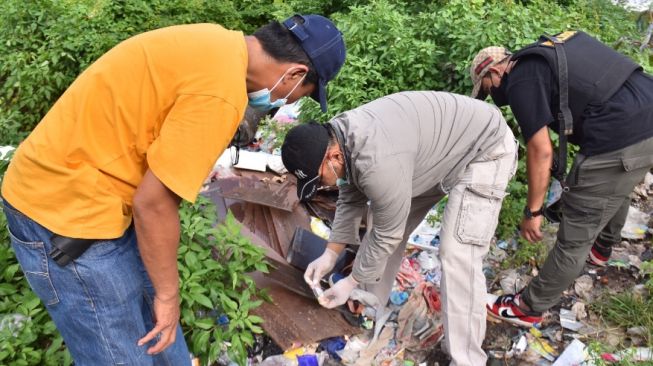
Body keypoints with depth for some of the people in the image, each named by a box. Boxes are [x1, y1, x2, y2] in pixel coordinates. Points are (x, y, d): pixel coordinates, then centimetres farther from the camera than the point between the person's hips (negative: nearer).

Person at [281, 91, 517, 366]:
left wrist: (351, 282, -11)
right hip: (437, 149, 9)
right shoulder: (337, 138, -10)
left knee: (457, 253, -18)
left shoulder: (377, 163, -38)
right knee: (386, 222, 9)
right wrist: (330, 255, 0)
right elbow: (350, 200, 4)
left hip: (485, 149, -9)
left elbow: (387, 236, -25)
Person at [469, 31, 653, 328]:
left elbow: (541, 150, -12)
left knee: (575, 235, 2)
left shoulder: (520, 82, -6)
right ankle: (600, 249, 62)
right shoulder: (548, 51, 20)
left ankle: (528, 309, 17)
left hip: (620, 140, -10)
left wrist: (533, 211, -3)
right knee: (616, 190, 35)